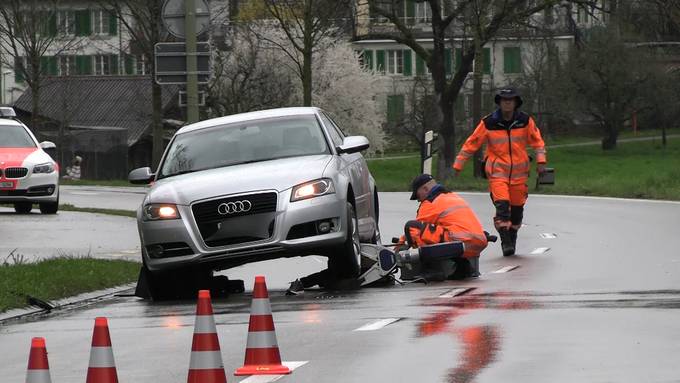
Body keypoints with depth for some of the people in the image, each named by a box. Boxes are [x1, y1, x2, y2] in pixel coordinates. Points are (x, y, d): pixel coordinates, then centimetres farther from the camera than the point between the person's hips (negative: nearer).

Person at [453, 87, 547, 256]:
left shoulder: (525, 121, 0)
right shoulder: (488, 123, -5)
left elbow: (537, 140, 10)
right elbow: (471, 143, 1)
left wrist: (541, 160, -2)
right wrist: (458, 165, 2)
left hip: (519, 172, 3)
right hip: (497, 171, -2)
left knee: (517, 207, 8)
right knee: (502, 205, -18)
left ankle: (512, 239, 26)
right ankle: (505, 242, -15)